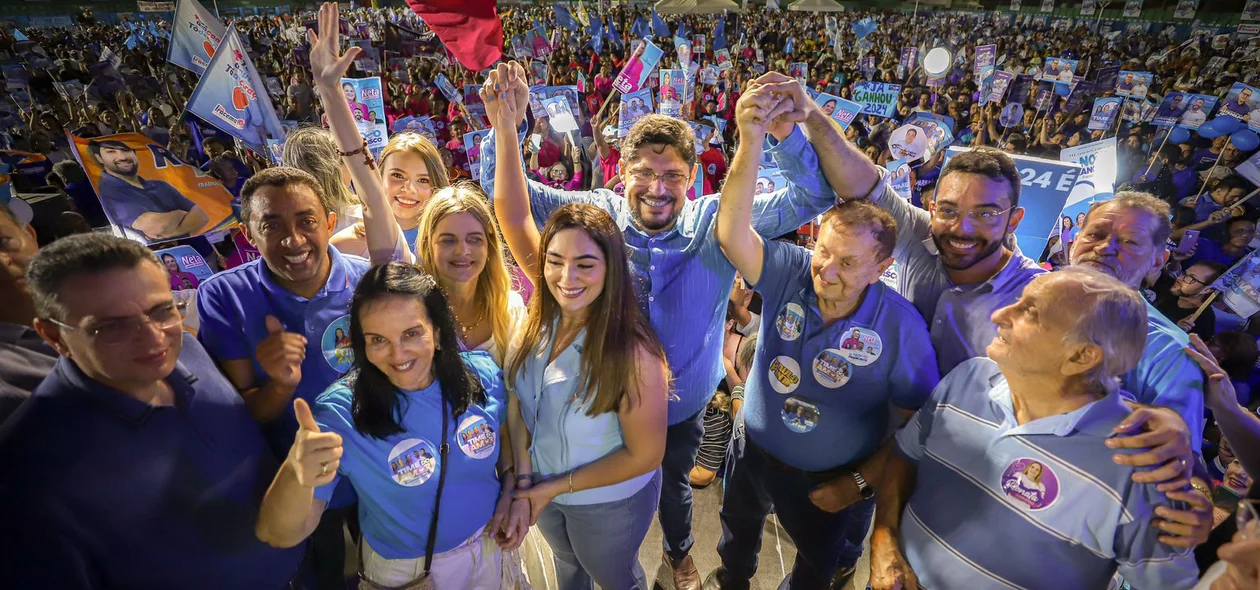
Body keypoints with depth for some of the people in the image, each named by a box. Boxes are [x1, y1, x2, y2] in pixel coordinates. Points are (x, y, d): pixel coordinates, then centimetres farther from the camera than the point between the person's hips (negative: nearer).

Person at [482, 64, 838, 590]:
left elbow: (812, 197, -22)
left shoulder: (716, 222, -18)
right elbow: (507, 193, -16)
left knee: (674, 486, 29)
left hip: (683, 407, 0)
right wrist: (505, 125, -36)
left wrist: (788, 128, -41)